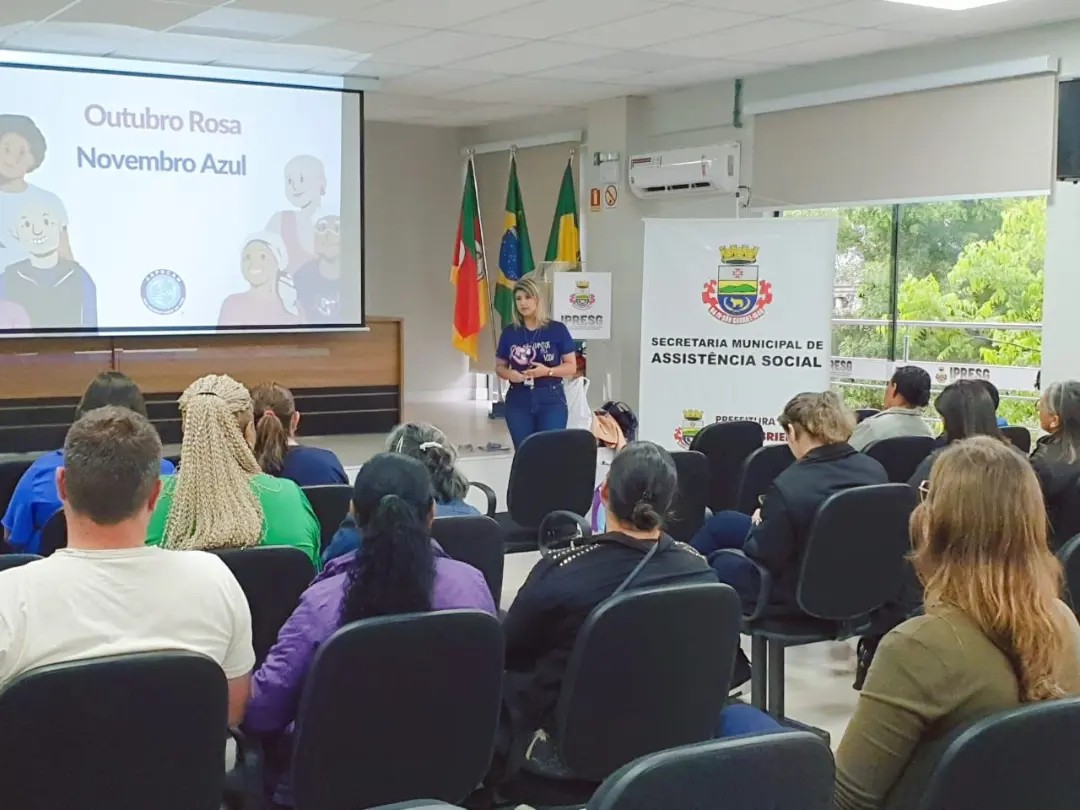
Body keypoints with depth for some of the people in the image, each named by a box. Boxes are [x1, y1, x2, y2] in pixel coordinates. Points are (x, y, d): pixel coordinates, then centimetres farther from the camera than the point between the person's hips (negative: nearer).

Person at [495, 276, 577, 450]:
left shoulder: (557, 329, -2)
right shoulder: (509, 333, 5)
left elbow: (572, 366, 0)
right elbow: (499, 366, 12)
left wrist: (548, 371, -17)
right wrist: (509, 374, -11)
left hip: (551, 399, -2)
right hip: (518, 400, 2)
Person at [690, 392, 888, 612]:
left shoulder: (789, 486, -32)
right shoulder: (875, 470, -11)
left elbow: (762, 557, -21)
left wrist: (758, 523, 1)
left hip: (801, 597, -7)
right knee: (723, 522, 23)